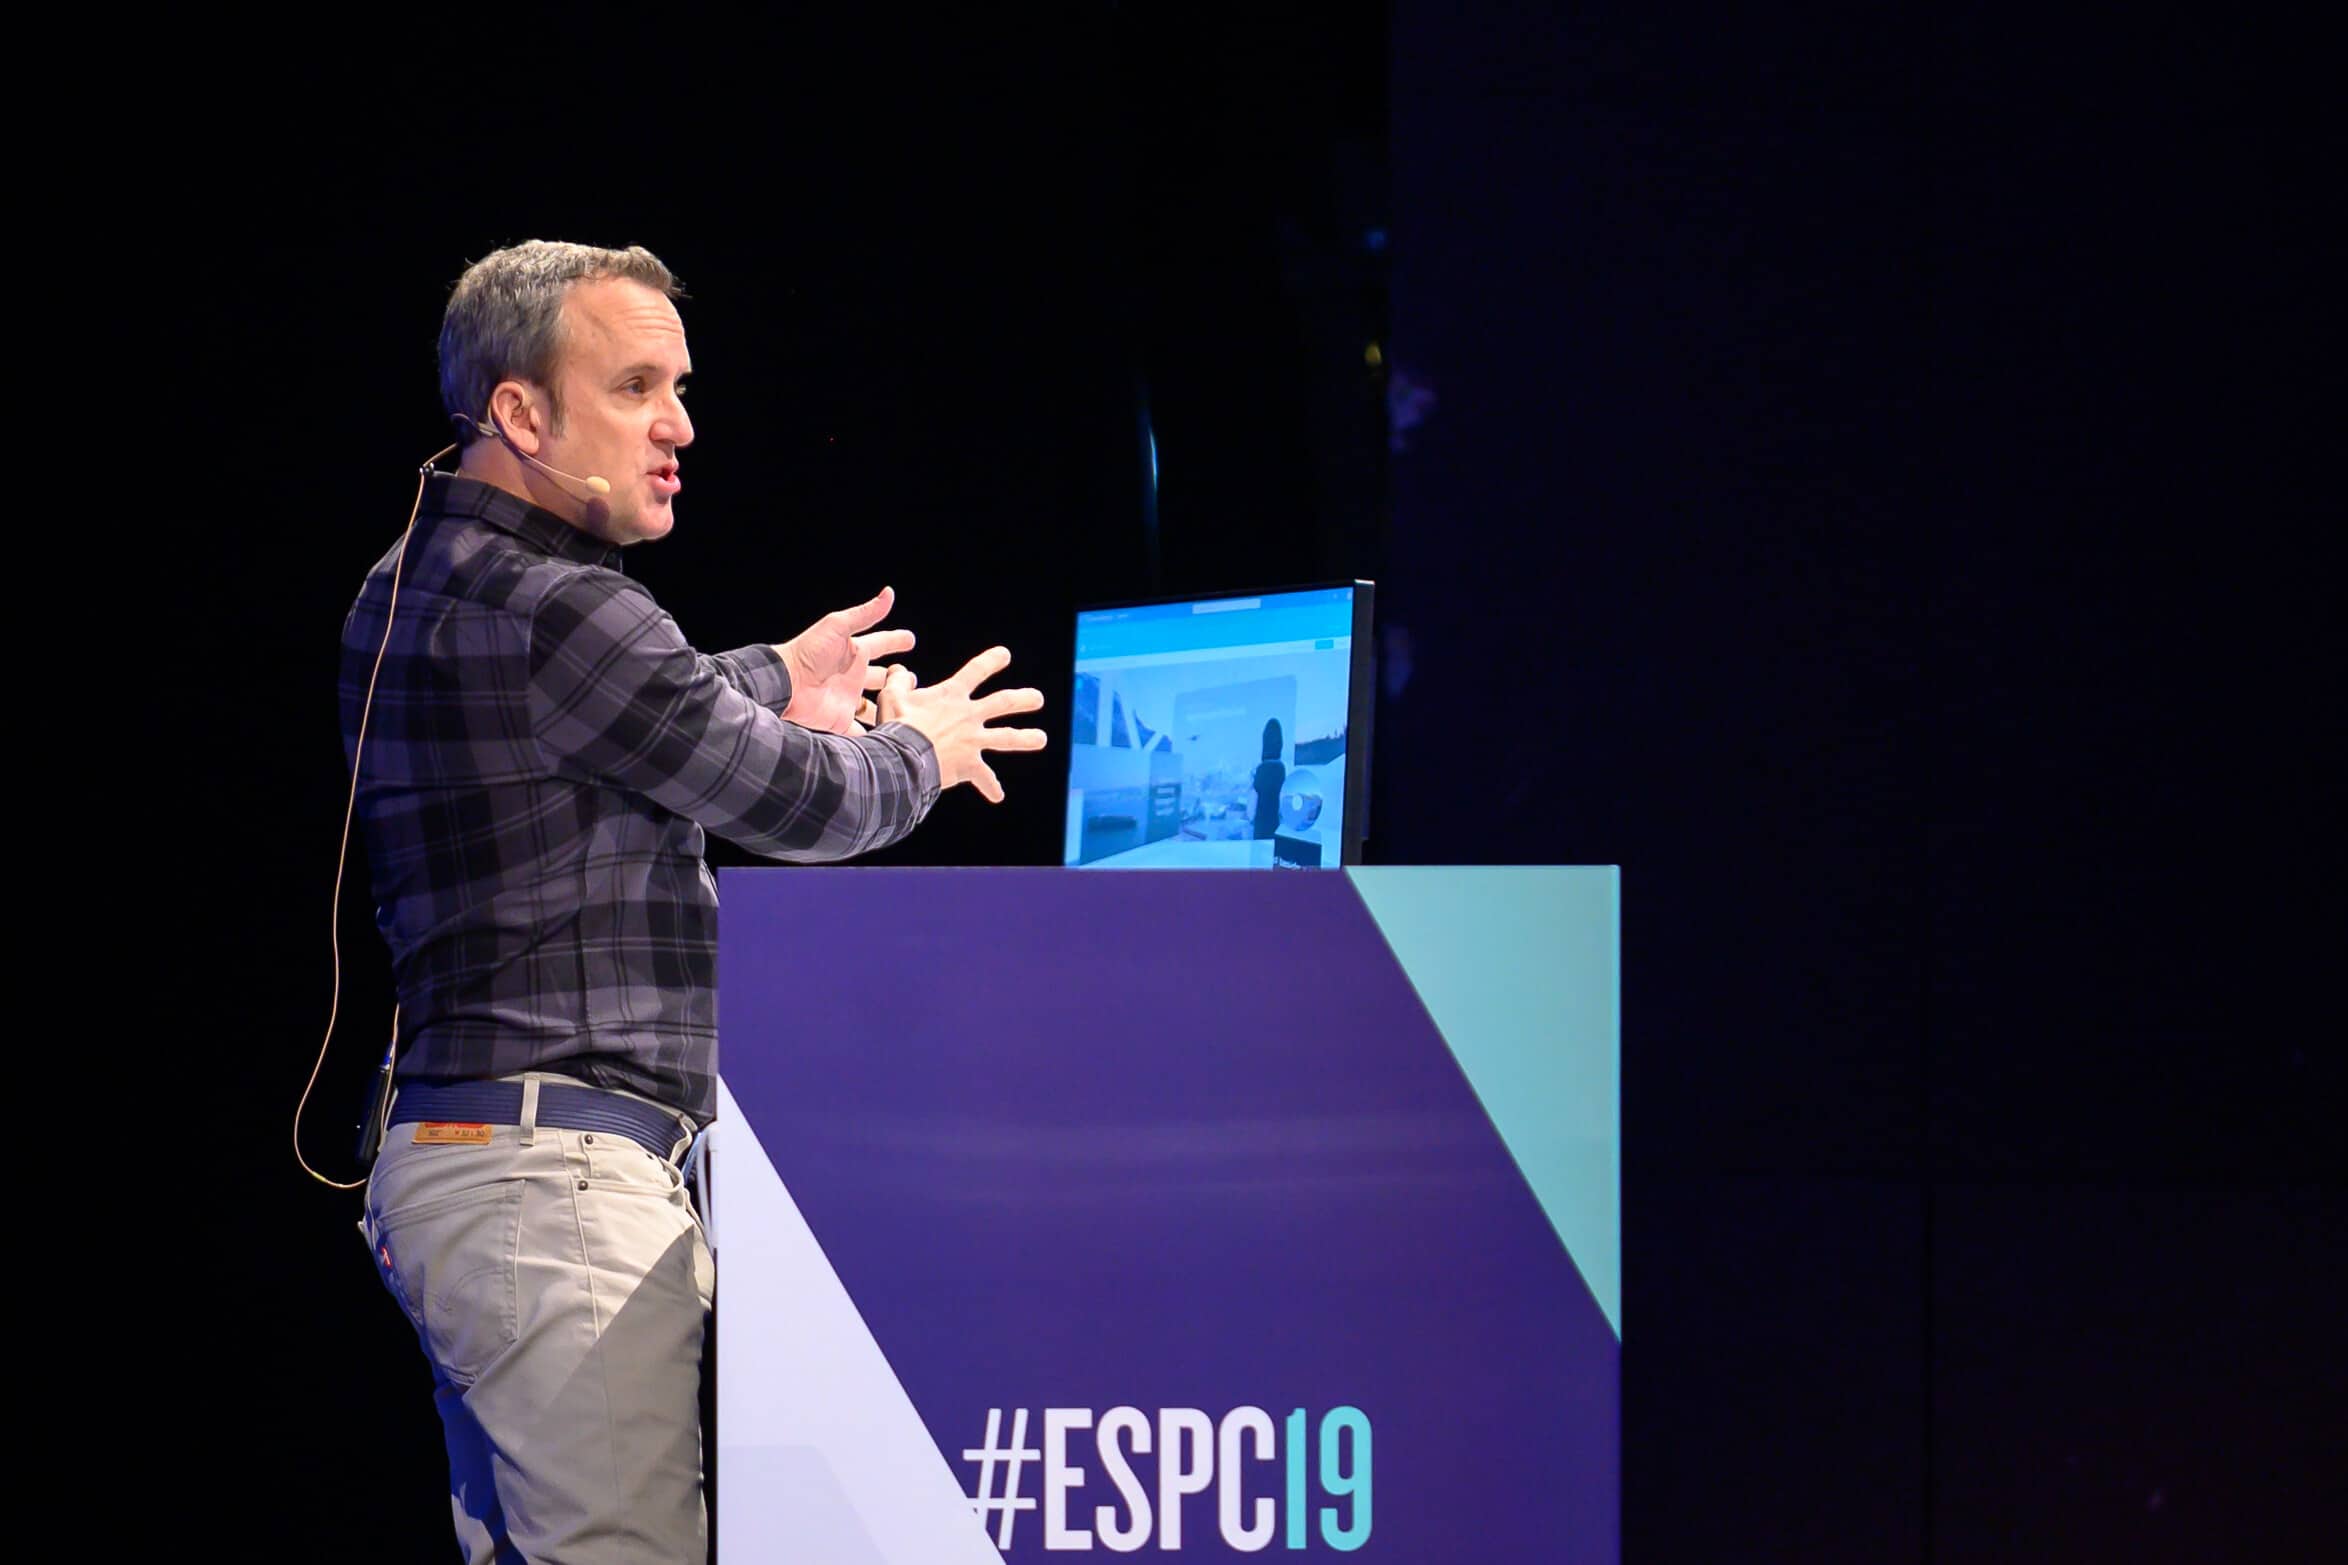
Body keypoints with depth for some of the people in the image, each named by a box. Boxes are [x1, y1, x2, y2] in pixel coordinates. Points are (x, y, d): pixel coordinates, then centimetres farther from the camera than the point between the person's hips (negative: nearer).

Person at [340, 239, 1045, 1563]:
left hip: (452, 1158, 11)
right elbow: (798, 803, -8)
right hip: (561, 1178, -11)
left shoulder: (415, 594, 15)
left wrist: (771, 685, 42)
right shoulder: (548, 609, -15)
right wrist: (918, 749, 12)